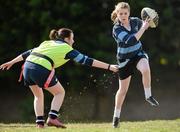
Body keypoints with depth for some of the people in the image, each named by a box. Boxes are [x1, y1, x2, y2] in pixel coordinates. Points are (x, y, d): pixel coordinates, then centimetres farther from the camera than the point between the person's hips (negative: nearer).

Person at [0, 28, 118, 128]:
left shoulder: (47, 43, 28)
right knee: (60, 92, 13)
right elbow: (86, 60, 5)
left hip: (27, 66, 6)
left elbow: (29, 53, 29)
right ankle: (52, 117, -2)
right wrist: (108, 67, 6)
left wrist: (12, 62, 36)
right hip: (41, 69, -6)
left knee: (38, 95, 26)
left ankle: (40, 123, 19)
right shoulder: (67, 49, 10)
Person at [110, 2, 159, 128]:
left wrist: (148, 22, -5)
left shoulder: (135, 21, -7)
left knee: (146, 69, -34)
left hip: (138, 54, 2)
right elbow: (130, 41, -36)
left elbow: (144, 25, 17)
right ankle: (116, 115, 29)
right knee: (123, 90, 8)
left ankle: (148, 95, -12)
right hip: (125, 59, -2)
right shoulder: (117, 29, -23)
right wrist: (143, 28, -34)